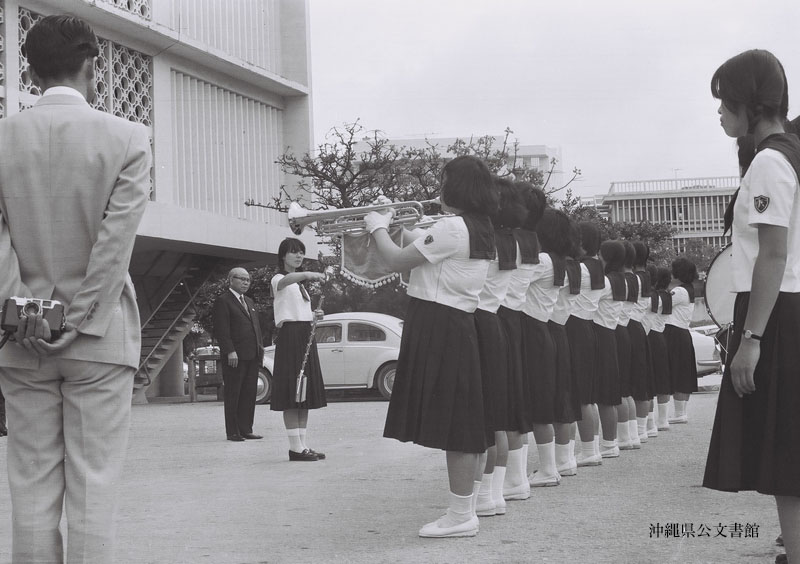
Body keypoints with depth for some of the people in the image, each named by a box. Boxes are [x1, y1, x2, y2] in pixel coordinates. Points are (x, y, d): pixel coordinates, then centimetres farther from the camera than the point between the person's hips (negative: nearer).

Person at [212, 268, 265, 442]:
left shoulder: (249, 302, 22)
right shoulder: (223, 301, -4)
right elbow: (221, 330, -12)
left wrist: (260, 347, 13)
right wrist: (230, 351, -20)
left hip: (252, 356, 8)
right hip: (234, 356, -8)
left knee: (249, 393, 6)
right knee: (233, 395, -2)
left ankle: (246, 429, 11)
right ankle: (232, 432, 1)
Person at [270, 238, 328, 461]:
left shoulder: (300, 283, 23)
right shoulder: (278, 279, -4)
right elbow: (287, 280, -30)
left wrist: (314, 316, 8)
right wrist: (307, 274, -50)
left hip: (306, 337, 9)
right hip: (289, 336, -9)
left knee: (305, 394, 7)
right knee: (291, 394, -11)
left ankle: (302, 445, 11)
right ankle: (295, 447, -12)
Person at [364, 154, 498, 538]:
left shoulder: (451, 227, -15)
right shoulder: (481, 230, 15)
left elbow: (397, 261, -13)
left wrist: (378, 226, 2)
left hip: (438, 327, -10)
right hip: (459, 323, 10)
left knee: (453, 423, -7)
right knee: (459, 423, 12)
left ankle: (460, 516, -3)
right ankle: (464, 509, 18)